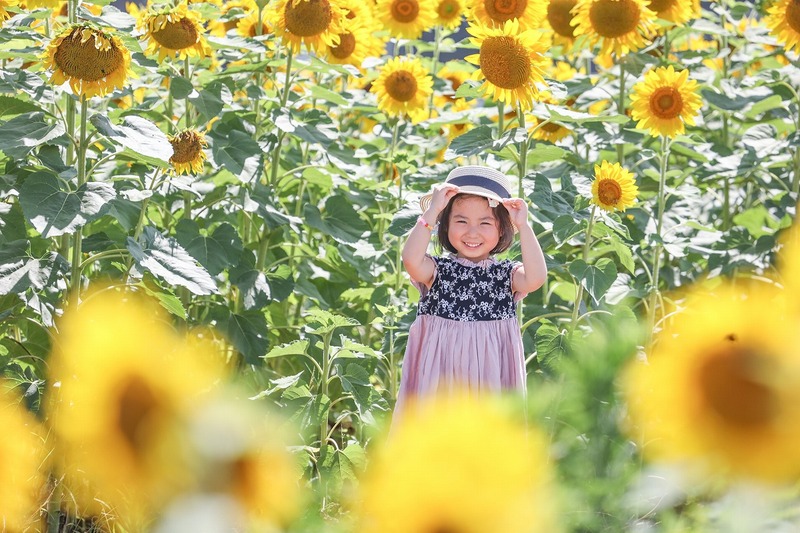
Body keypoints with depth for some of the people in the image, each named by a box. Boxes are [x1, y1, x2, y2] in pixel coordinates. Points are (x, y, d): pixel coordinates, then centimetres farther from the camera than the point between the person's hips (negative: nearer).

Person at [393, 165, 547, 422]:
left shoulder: (507, 274, 2)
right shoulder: (437, 269, -1)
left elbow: (535, 278, -17)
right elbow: (411, 260, -21)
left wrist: (523, 226, -15)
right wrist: (432, 210, -19)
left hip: (490, 374, 1)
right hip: (440, 372, -1)